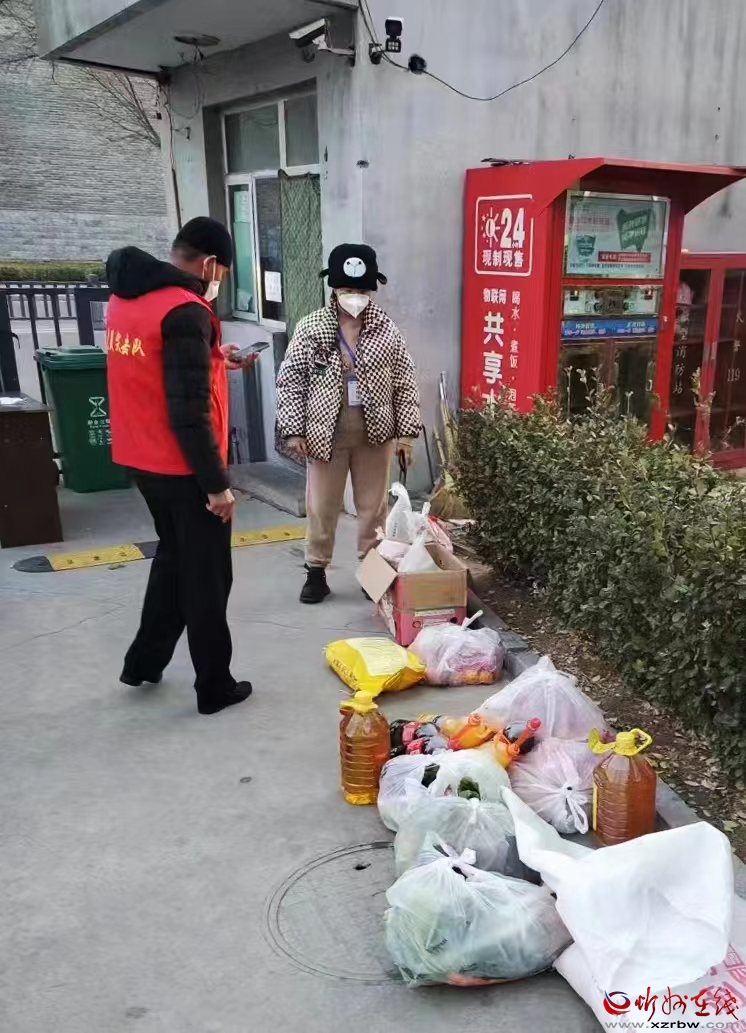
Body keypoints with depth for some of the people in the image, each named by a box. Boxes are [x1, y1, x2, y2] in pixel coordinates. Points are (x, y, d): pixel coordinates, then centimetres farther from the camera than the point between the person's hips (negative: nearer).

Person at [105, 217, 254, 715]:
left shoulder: (124, 299, 7)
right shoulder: (183, 312, -21)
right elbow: (188, 412, -25)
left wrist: (211, 359, 18)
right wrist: (216, 483, -19)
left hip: (142, 458, 9)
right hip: (183, 467, -8)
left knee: (173, 556, 25)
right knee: (207, 576, 6)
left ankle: (144, 661, 35)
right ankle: (215, 686, 19)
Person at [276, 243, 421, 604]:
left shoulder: (386, 329, -1)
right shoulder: (311, 328, -4)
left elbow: (405, 382, 2)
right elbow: (290, 379, -1)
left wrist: (406, 433, -1)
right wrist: (292, 429, -6)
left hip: (375, 430, 1)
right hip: (326, 430, -1)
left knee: (373, 504, 10)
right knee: (321, 506, 8)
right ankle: (316, 572, 23)